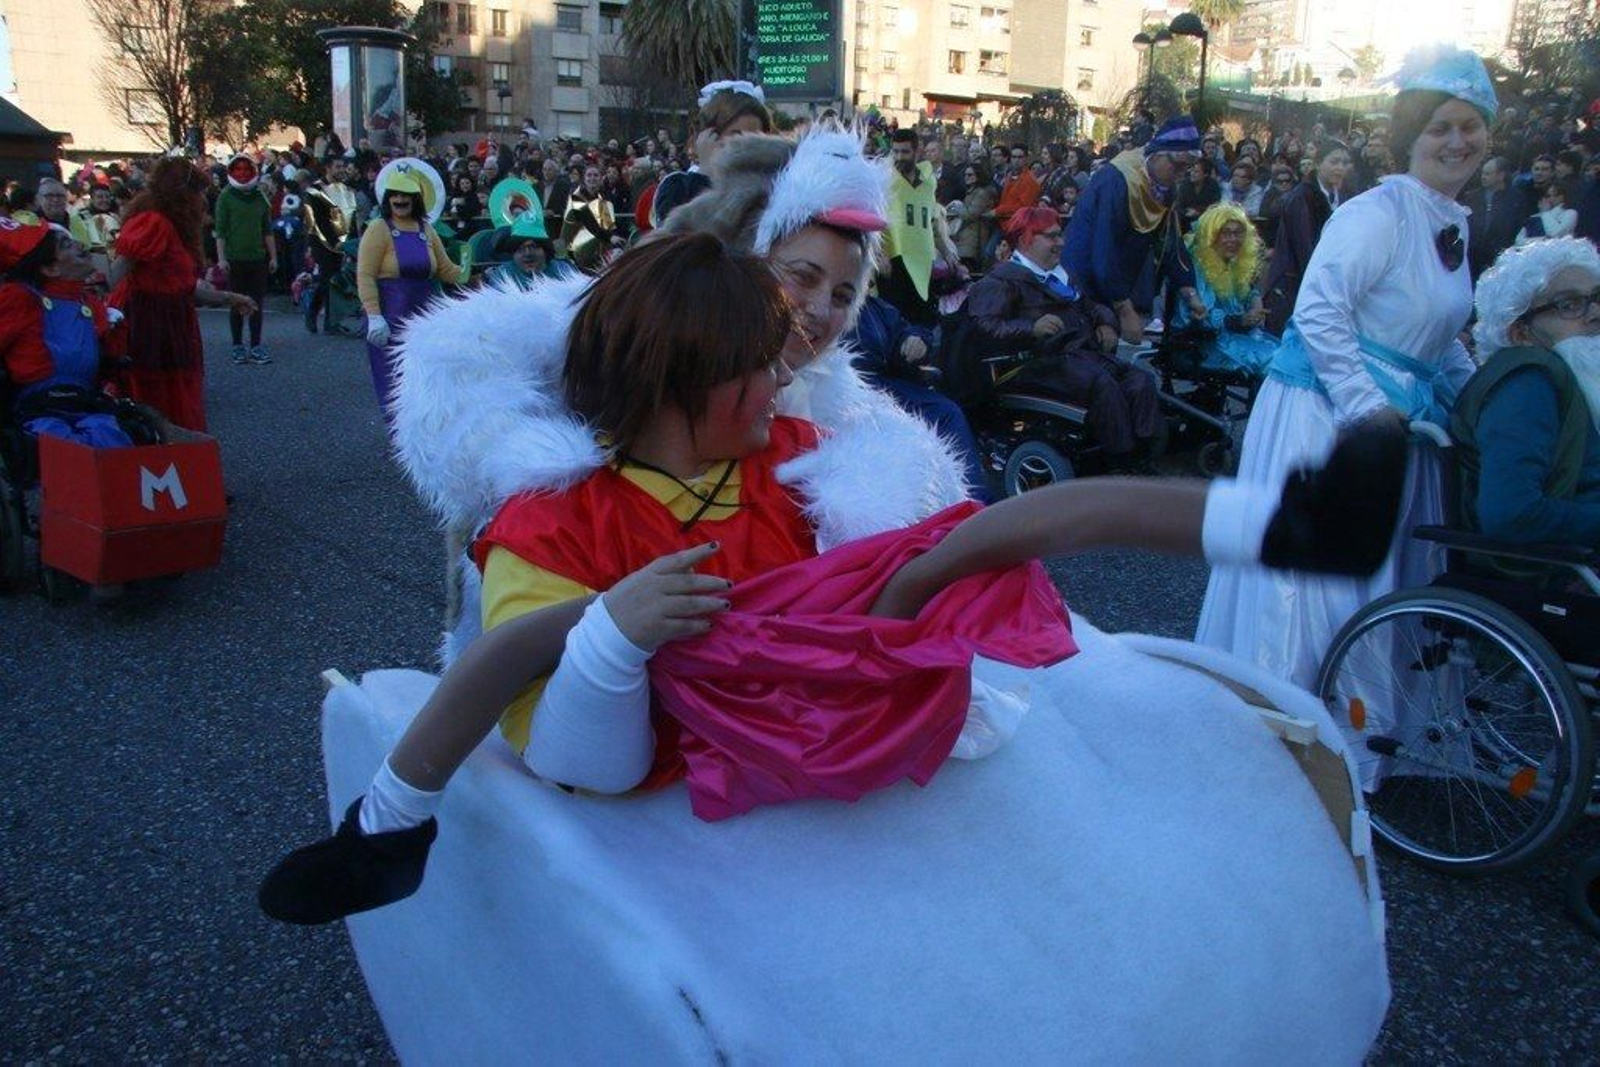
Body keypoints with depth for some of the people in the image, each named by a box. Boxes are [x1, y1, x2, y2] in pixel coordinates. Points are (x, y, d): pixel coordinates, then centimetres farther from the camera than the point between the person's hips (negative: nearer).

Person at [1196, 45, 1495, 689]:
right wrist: (1369, 408, -22)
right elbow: (1320, 313, -22)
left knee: (1379, 571, 16)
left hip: (1394, 420, 9)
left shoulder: (1455, 226, 12)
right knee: (1312, 566, -2)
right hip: (1326, 412, -9)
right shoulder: (1378, 213, -15)